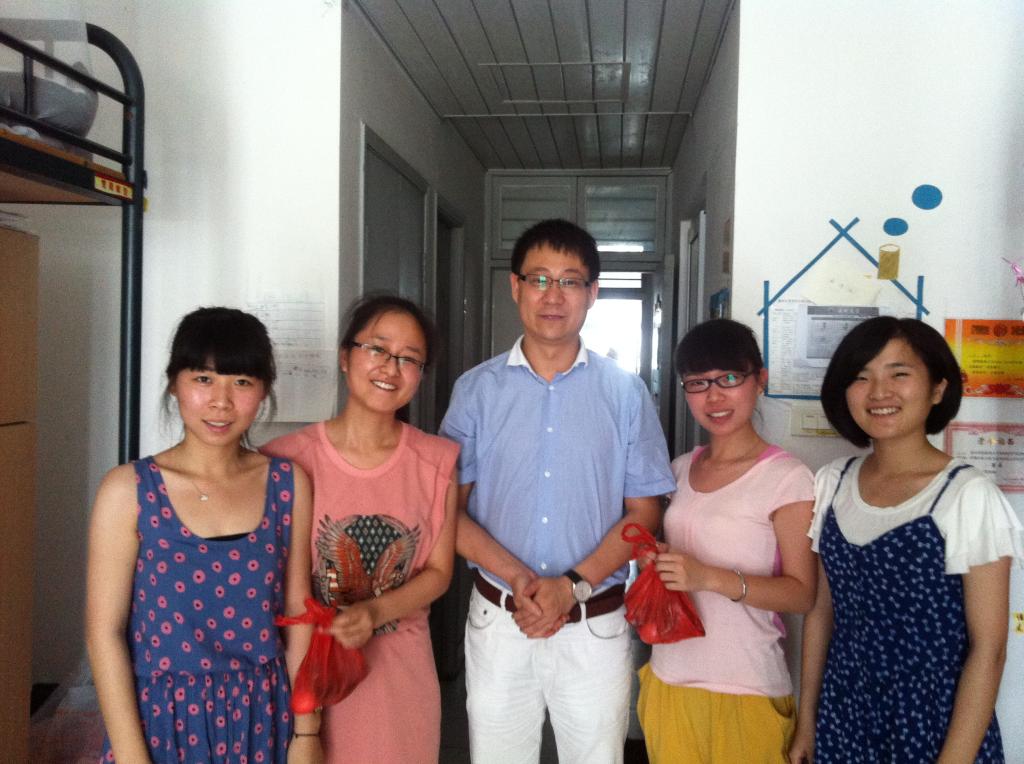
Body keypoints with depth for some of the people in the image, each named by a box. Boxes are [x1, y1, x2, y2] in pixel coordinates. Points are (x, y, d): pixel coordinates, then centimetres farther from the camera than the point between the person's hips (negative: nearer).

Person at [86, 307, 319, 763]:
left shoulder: (288, 485, -4)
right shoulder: (129, 490, -11)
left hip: (263, 719, 2)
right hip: (163, 720, -2)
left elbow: (298, 611, 0)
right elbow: (104, 632, -10)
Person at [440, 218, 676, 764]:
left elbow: (644, 511, -1)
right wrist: (517, 578, -16)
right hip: (497, 619, 1)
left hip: (595, 624, 0)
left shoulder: (625, 393, 0)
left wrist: (573, 586, -14)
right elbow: (450, 508, -2)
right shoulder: (476, 390, 0)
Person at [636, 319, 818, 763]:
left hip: (745, 690, -5)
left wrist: (711, 577, -26)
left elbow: (802, 593, -14)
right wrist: (657, 561, -3)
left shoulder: (787, 479, -13)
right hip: (669, 678, 6)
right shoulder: (681, 469, 7)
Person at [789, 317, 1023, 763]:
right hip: (842, 717, 4)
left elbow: (988, 648, -13)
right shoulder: (832, 484, -1)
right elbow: (821, 611, 7)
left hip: (933, 723, -4)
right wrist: (807, 721, 9)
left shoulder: (968, 496, -15)